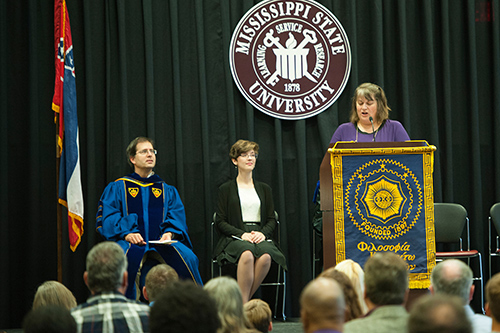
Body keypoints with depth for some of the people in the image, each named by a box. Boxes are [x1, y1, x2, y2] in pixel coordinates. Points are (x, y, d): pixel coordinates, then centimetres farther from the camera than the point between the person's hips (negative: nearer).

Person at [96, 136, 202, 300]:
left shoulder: (168, 191, 23)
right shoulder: (116, 188, 16)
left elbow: (177, 218, 11)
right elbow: (108, 218, 3)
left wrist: (169, 233, -13)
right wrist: (126, 234, -17)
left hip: (162, 243, 2)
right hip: (130, 243, -2)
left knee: (187, 257, -30)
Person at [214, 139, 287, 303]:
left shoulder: (264, 189, 21)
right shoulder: (226, 189, 12)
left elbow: (272, 220, 16)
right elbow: (220, 222, 4)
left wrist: (262, 233, -8)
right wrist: (242, 234, -13)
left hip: (261, 236, 2)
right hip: (234, 238, -2)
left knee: (265, 255, -35)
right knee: (247, 254, -39)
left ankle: (243, 302, -29)